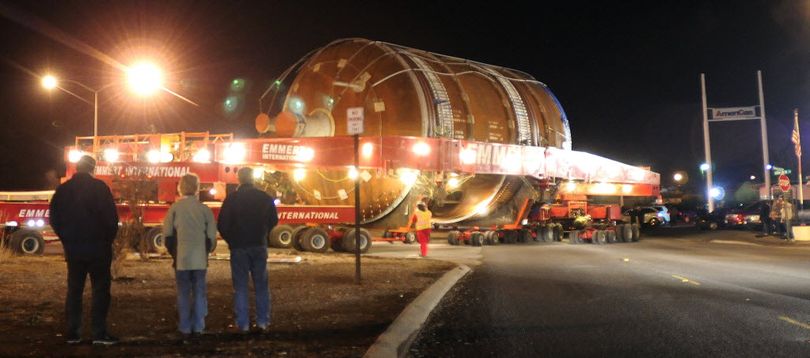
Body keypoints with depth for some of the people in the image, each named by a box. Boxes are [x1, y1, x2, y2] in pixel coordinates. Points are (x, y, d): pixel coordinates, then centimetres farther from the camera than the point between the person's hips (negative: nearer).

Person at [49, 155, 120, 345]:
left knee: (74, 290, 11)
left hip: (73, 249, 4)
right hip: (98, 248, -4)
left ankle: (72, 333, 11)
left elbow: (54, 218, 8)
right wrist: (109, 239, 3)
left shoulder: (63, 189, 5)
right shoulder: (99, 187, -9)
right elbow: (111, 217, -11)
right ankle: (99, 333, -3)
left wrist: (67, 239, 16)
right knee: (100, 289, 0)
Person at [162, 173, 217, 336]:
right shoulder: (205, 209, -3)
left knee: (183, 293, 8)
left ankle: (185, 327, 10)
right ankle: (198, 326, 8)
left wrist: (174, 252, 13)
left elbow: (167, 233, -1)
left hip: (181, 258, 0)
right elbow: (212, 236, -2)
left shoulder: (175, 208, -5)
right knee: (199, 292, 8)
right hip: (200, 258, 0)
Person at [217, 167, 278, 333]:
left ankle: (242, 324, 3)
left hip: (238, 247, -2)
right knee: (261, 285, 9)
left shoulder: (231, 198, -7)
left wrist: (231, 240, 10)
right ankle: (263, 322, 9)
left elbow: (222, 225, -7)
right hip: (259, 246, 2)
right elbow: (273, 221, 8)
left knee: (240, 286, 3)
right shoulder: (265, 198, 0)